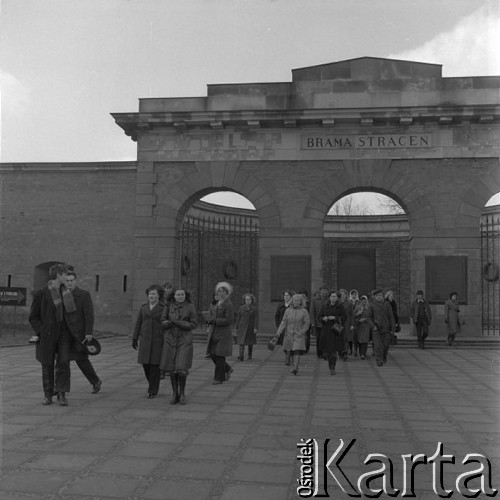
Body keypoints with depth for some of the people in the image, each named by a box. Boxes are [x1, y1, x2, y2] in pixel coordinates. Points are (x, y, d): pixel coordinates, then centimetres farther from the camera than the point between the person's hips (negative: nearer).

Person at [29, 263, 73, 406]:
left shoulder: (65, 291, 8)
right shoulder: (40, 293, -6)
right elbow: (33, 317, -2)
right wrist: (41, 333, -13)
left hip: (64, 333, 3)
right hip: (47, 335, -3)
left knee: (64, 362, -11)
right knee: (47, 365, 6)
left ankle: (62, 394, -4)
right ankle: (48, 395, 20)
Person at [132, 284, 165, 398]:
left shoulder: (164, 308, -3)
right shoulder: (144, 307, 7)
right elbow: (138, 323, 8)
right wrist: (134, 339, 5)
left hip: (158, 340, -3)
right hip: (145, 340, 4)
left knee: (155, 364, -3)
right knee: (145, 363, 3)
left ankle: (153, 391, 7)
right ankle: (153, 383, 27)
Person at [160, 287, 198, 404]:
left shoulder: (190, 307, -4)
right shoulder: (169, 306, 0)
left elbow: (194, 324, -6)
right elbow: (163, 321, 3)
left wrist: (179, 323, -19)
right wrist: (169, 323, -20)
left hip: (185, 341, -2)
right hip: (170, 340, 2)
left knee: (182, 368, -11)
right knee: (172, 368, 3)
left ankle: (182, 392, 11)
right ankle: (175, 395, 18)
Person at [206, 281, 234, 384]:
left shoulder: (228, 304, -12)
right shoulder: (218, 303, 13)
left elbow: (229, 320, -18)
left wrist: (214, 320, -18)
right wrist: (210, 320, 2)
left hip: (224, 334, -8)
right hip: (215, 333, 8)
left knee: (220, 355, -3)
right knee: (213, 354, 8)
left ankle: (219, 378, 8)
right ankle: (228, 369, 27)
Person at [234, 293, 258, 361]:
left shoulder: (254, 308, -2)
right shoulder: (241, 308, 5)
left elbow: (256, 319, -6)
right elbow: (238, 318, 7)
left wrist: (255, 328, -14)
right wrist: (236, 327, 5)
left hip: (250, 328, 0)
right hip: (242, 327, 1)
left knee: (250, 342, 12)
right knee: (241, 342, -10)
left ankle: (250, 355, 29)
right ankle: (241, 356, -15)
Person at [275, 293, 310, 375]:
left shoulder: (304, 311, -1)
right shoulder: (288, 310, 6)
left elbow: (307, 323, -2)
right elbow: (284, 322, 2)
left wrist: (301, 332, -12)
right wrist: (279, 331, -9)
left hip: (299, 335, -3)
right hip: (289, 334, 3)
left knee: (297, 350, -14)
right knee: (291, 351, 7)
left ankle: (295, 368, -19)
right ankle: (294, 367, 21)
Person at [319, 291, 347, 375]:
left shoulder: (340, 307, 0)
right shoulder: (325, 307, 10)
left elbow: (344, 317, -6)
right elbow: (320, 317, 13)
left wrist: (335, 317, -15)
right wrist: (323, 318, -8)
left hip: (335, 330, -3)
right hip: (326, 330, 3)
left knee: (333, 350, -9)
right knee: (326, 351, 3)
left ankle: (332, 368, -2)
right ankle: (330, 365, 26)